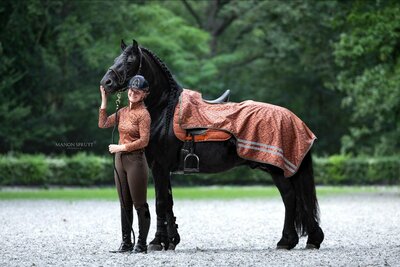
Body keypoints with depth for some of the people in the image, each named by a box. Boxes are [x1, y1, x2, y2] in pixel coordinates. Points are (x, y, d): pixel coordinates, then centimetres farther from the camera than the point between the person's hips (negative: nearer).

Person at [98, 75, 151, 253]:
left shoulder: (143, 114, -11)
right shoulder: (123, 112, 11)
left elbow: (144, 141, -18)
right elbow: (103, 124, 12)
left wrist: (121, 147, -14)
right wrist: (104, 101, 8)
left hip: (136, 160, -8)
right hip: (120, 160, 8)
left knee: (139, 204, -1)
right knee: (124, 204, 11)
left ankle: (142, 244, 4)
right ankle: (126, 242, 16)